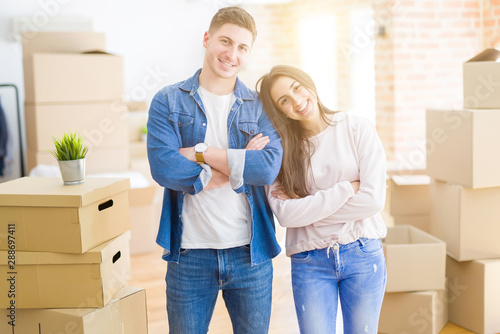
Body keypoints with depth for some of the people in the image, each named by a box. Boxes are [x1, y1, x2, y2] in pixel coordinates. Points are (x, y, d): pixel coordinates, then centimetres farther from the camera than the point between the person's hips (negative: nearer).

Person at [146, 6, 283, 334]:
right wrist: (240, 164, -12)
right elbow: (163, 167, -15)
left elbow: (269, 166, -13)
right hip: (190, 254, -1)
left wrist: (199, 153, -14)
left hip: (250, 253, 2)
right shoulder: (168, 101, 1)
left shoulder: (260, 107, 4)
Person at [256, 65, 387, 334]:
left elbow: (373, 200, -11)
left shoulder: (358, 128, -3)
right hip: (310, 264, 0)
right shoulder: (281, 147, -1)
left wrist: (308, 209, -9)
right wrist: (346, 189, -13)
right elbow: (285, 214, -14)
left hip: (362, 254, 0)